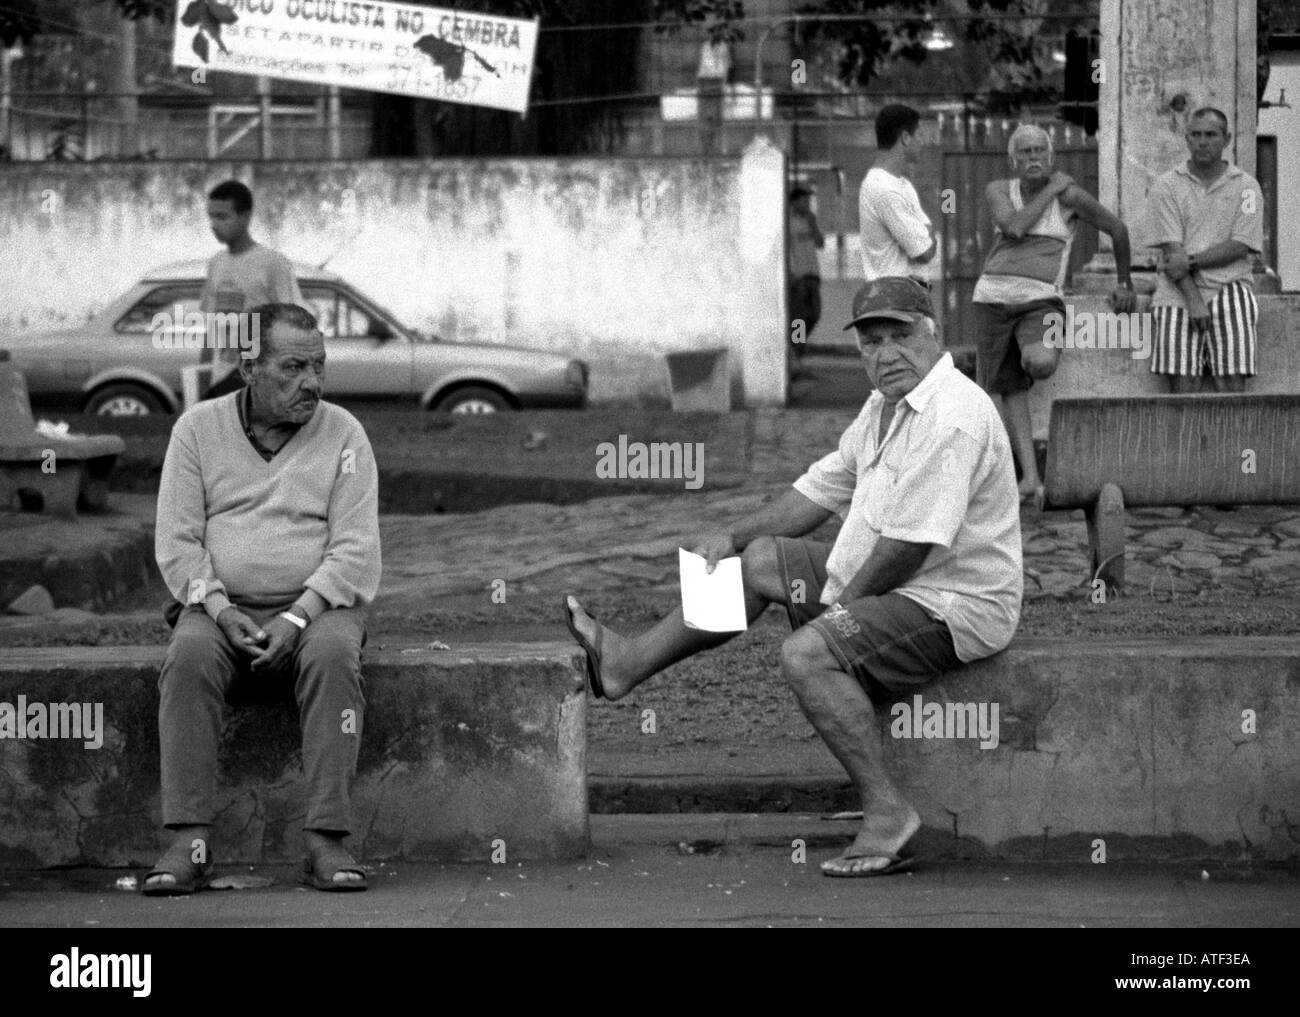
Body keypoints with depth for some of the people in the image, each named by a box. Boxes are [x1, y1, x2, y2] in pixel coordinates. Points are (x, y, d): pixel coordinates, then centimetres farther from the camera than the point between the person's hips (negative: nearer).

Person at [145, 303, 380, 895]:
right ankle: (189, 842, -35)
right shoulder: (198, 429, 6)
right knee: (188, 658, -32)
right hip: (220, 606, 1)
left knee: (333, 656, -34)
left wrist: (297, 618, -18)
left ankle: (326, 841, -36)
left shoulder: (342, 434, 3)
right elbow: (176, 541, 1)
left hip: (314, 606, -1)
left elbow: (356, 550, -4)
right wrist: (220, 610, -15)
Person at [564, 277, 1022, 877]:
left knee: (808, 652, -29)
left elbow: (909, 546, -26)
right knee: (761, 559, 17)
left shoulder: (951, 418, -23)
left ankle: (887, 813, -24)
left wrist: (842, 604, -12)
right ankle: (628, 662, 26)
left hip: (954, 604, -11)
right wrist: (732, 536, 13)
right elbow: (820, 490, 21)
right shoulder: (886, 406, 11)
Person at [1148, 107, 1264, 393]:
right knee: (1183, 383, -14)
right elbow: (1171, 249, -2)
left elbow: (1240, 247, 0)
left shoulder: (1246, 187, 9)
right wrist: (1194, 300, -13)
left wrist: (1191, 262, -11)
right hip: (1179, 292, 0)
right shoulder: (1167, 187, 8)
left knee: (1232, 380, -15)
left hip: (1229, 286, 0)